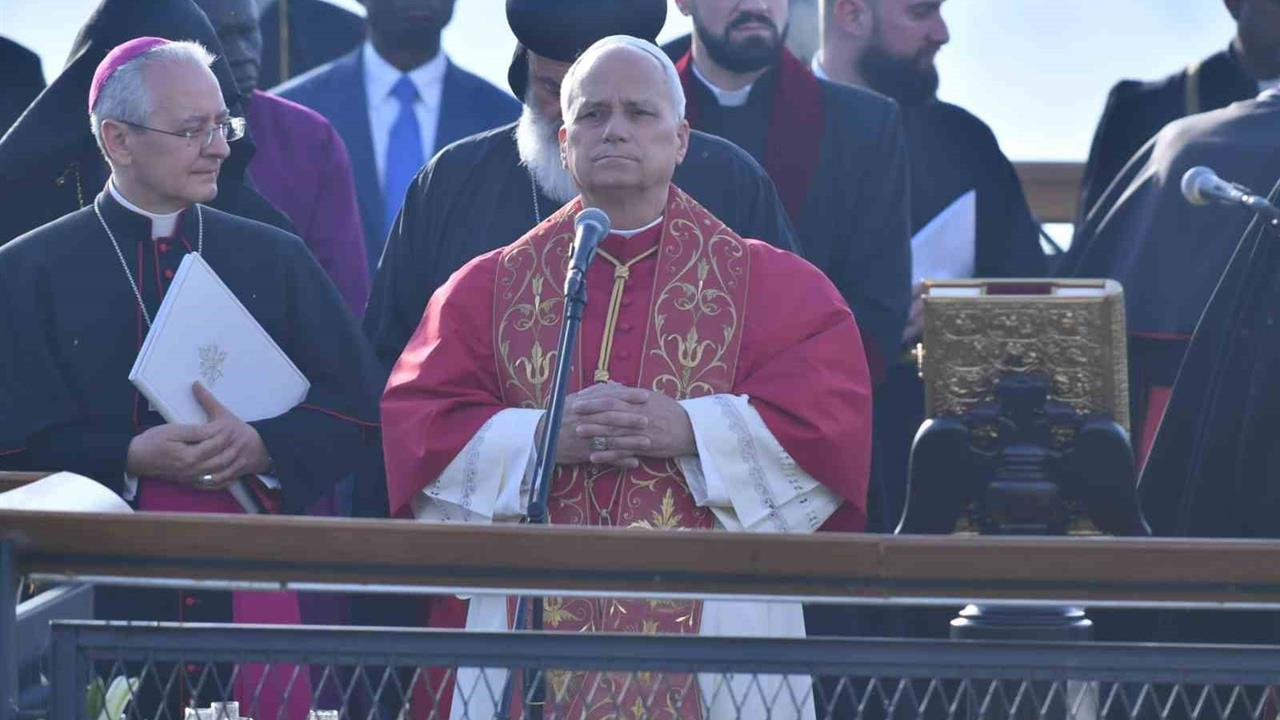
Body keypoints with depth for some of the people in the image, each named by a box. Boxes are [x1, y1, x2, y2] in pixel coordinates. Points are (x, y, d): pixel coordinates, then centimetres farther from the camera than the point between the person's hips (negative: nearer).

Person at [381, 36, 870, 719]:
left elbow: (830, 416, -3)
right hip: (537, 623, 1)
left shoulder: (772, 285, 8)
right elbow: (414, 420, 3)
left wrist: (689, 431, -16)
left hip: (710, 625, -1)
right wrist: (542, 437, -13)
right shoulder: (488, 289, 12)